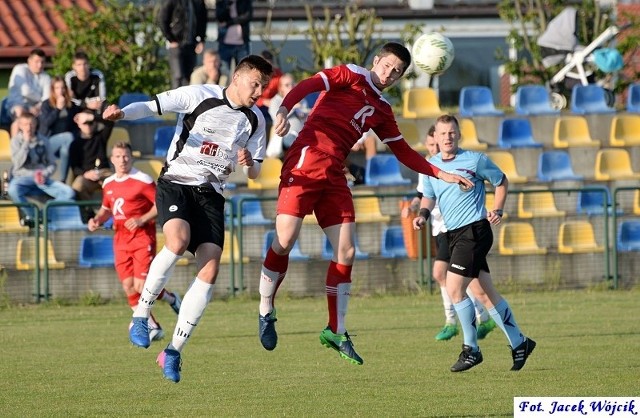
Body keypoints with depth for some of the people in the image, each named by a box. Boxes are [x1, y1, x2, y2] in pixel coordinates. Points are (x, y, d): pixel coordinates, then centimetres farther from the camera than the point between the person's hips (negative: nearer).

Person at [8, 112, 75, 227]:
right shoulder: (16, 140, 3)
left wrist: (45, 174, -12)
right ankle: (33, 217, -20)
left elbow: (52, 164, 10)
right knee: (13, 190, -39)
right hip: (24, 178, -2)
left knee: (69, 193, -22)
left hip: (42, 178, 2)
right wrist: (26, 142, -12)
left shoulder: (42, 140, 10)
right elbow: (18, 164, -12)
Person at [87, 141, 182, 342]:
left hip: (142, 237, -6)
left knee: (142, 286, -15)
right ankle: (152, 328, 9)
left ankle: (171, 299, 16)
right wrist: (97, 219, 5)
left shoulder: (142, 180, -9)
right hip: (121, 240, 6)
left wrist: (142, 219, -19)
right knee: (128, 287, -1)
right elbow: (106, 209, 25)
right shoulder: (108, 184, 11)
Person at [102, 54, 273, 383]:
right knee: (178, 241, -33)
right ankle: (140, 316, -16)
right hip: (176, 183, -5)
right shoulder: (200, 96, -4)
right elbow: (153, 106, -9)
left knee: (210, 268, -12)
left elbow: (253, 174, 16)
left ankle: (173, 352, -5)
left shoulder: (254, 120, 10)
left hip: (211, 194, 5)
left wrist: (248, 164, -9)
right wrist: (123, 113, -31)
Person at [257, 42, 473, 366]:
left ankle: (336, 331, 8)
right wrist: (284, 109, -31)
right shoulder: (351, 76, 2)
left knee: (345, 252, 0)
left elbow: (403, 151, 29)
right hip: (306, 163, -7)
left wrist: (441, 174, 23)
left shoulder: (382, 111, 22)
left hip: (334, 176, 7)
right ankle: (265, 312, 5)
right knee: (284, 241, -14)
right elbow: (309, 84, -13)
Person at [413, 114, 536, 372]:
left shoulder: (475, 160, -7)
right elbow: (429, 196, 21)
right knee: (487, 293, 10)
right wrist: (423, 214, 1)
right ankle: (519, 342, 21)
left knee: (454, 288, -16)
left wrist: (497, 210, -4)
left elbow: (501, 181, 6)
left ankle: (471, 349, -6)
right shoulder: (430, 166, 8)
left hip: (475, 231, -6)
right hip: (454, 235, 6)